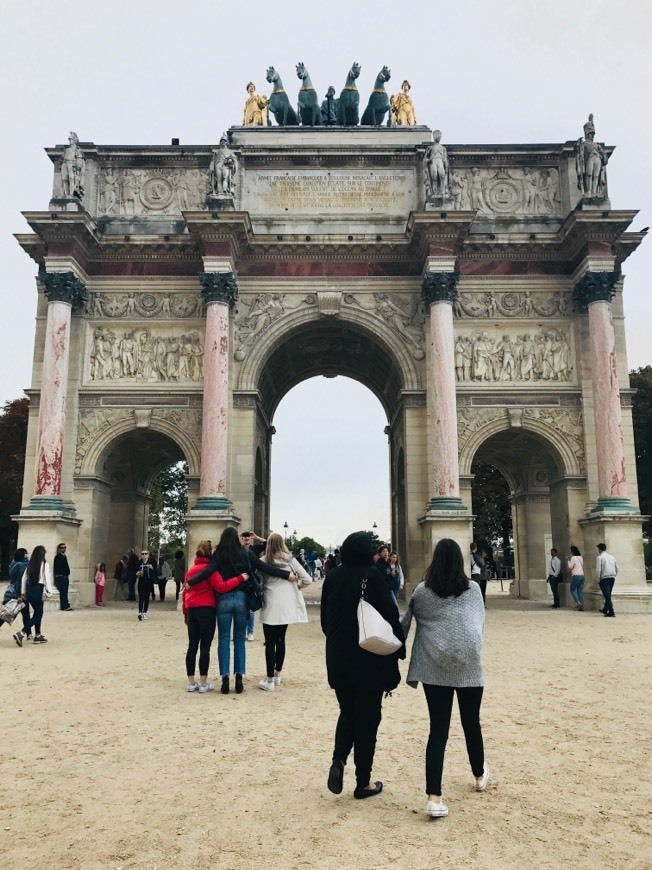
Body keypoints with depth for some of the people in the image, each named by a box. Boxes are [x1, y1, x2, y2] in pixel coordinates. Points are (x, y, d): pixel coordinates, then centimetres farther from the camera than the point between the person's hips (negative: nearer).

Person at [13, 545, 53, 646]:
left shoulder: (30, 564, 7)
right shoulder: (44, 564, -9)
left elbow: (24, 578, 10)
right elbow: (47, 579, -12)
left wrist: (23, 593, 18)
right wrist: (49, 592, -7)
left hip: (29, 588, 6)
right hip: (38, 589, -6)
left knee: (38, 612, 18)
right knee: (38, 614, 1)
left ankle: (38, 636, 23)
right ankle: (21, 633, -14)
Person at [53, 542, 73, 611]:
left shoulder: (64, 556, 18)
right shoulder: (58, 557, -8)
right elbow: (57, 567, -16)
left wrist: (67, 574, 11)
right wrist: (64, 573, -13)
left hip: (65, 577, 9)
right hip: (60, 577, -9)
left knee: (64, 592, 8)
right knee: (63, 592, -9)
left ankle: (65, 606, 10)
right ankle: (65, 606, -10)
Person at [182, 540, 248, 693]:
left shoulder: (191, 569, 14)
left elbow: (185, 591, 17)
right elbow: (221, 587, -19)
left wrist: (185, 613, 22)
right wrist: (240, 578, -18)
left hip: (191, 610, 6)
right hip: (206, 609, -6)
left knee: (192, 646, 9)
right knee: (205, 647, -2)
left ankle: (191, 682, 13)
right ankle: (203, 683, 2)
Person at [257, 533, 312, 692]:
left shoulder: (263, 561, -2)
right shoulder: (290, 559, 2)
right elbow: (308, 579, -1)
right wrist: (294, 585, 16)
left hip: (271, 605, -3)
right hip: (287, 605, 3)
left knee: (270, 642, 1)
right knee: (280, 639, 17)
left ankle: (270, 680, 2)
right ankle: (277, 675, 27)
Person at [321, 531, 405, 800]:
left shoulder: (333, 576, 1)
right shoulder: (372, 575, -13)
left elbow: (325, 617, 9)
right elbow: (390, 614, -13)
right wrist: (398, 649, -3)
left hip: (338, 658, 4)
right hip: (370, 659, -4)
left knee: (347, 711, 20)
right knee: (367, 716, 8)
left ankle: (338, 760, -2)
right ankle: (363, 782, 15)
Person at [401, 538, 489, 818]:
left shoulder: (421, 592, 3)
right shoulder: (473, 589, 5)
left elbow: (406, 625, 11)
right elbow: (481, 622, 16)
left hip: (434, 666, 0)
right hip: (469, 663, 1)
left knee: (438, 729, 1)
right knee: (471, 722, 20)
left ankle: (434, 797, -8)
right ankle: (480, 774, 42)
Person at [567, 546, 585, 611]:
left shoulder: (573, 558, -10)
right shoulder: (581, 558, 13)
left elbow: (570, 567, -10)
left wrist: (569, 560, -1)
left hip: (576, 575, -7)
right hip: (582, 575, 7)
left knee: (572, 589, 5)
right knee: (580, 591, 7)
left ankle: (578, 602, -9)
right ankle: (582, 606, 4)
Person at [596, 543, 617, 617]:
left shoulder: (599, 557, -8)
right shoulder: (611, 557, 11)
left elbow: (598, 570, -14)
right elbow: (617, 568, 14)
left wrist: (598, 579, -4)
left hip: (604, 578, -7)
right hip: (612, 578, 7)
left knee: (607, 596, -5)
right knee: (608, 595, 19)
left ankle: (611, 612, -8)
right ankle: (605, 610, 33)